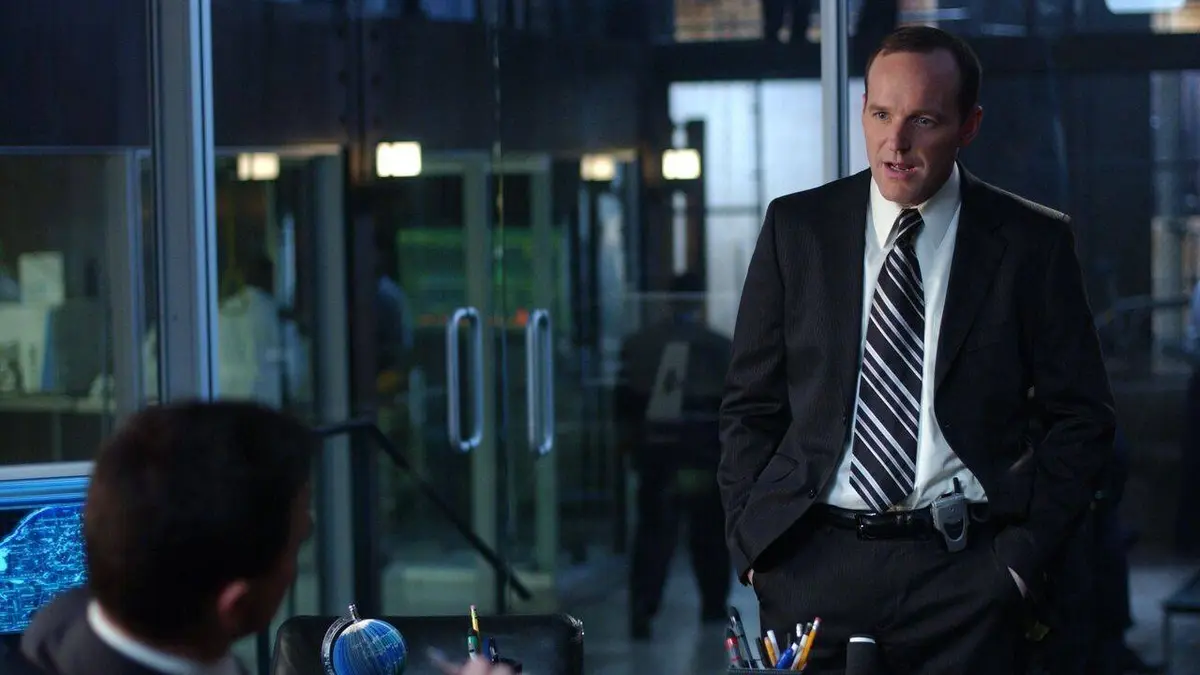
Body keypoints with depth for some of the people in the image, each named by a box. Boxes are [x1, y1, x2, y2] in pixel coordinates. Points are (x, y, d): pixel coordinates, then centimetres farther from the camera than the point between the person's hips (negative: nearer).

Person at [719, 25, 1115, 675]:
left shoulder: (1031, 242, 2)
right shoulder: (795, 226, 6)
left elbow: (1082, 419, 5)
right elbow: (749, 406, 9)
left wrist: (1024, 551, -4)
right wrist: (752, 546, 0)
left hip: (964, 571, -1)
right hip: (811, 560, 1)